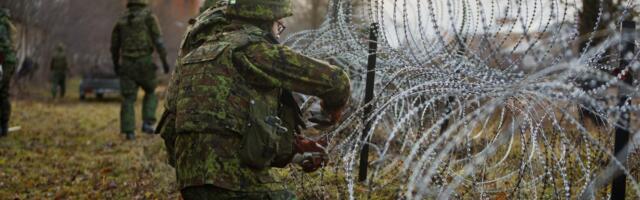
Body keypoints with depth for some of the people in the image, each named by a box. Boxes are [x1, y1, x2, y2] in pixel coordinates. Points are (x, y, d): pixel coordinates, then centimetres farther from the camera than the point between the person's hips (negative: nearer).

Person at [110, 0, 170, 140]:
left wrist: (116, 64, 30)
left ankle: (129, 131, -3)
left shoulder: (121, 21, 12)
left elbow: (114, 46, 17)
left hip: (127, 64, 2)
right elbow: (158, 39, -9)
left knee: (128, 99, 5)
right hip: (144, 63, -2)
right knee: (150, 93, 19)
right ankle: (147, 122, 3)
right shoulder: (149, 16, 1)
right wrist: (164, 60, -7)